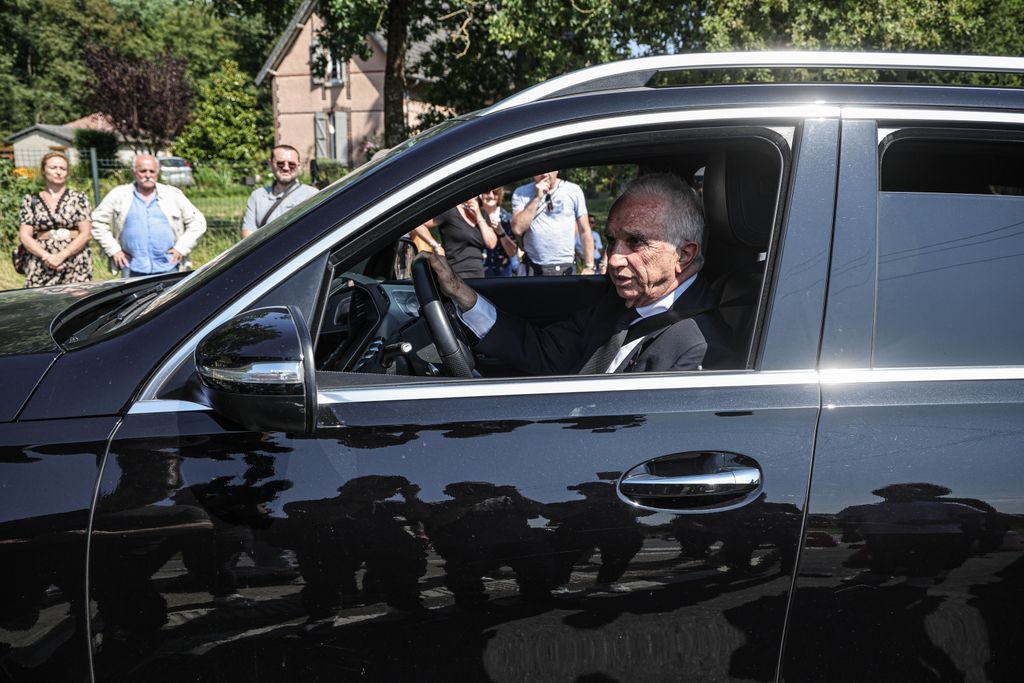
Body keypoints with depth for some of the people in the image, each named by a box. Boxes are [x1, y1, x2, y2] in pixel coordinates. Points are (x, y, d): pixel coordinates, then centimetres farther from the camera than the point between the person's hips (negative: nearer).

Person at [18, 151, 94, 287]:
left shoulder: (77, 198, 9)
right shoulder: (30, 200, 12)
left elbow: (86, 233, 1)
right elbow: (25, 236, 6)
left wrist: (61, 255, -12)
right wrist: (47, 256, -11)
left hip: (76, 264, -1)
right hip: (41, 265, 1)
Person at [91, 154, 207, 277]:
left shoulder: (174, 195, 7)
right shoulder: (119, 196, 8)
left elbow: (197, 222, 10)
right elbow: (98, 222, 12)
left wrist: (181, 248, 1)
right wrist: (113, 250, 3)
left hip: (168, 268, 0)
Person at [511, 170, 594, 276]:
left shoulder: (573, 190, 3)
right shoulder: (521, 193, 3)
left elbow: (584, 231, 5)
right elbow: (518, 229, -9)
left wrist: (589, 267, 1)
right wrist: (537, 198, -11)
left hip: (566, 268, 0)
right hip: (533, 269, 0)